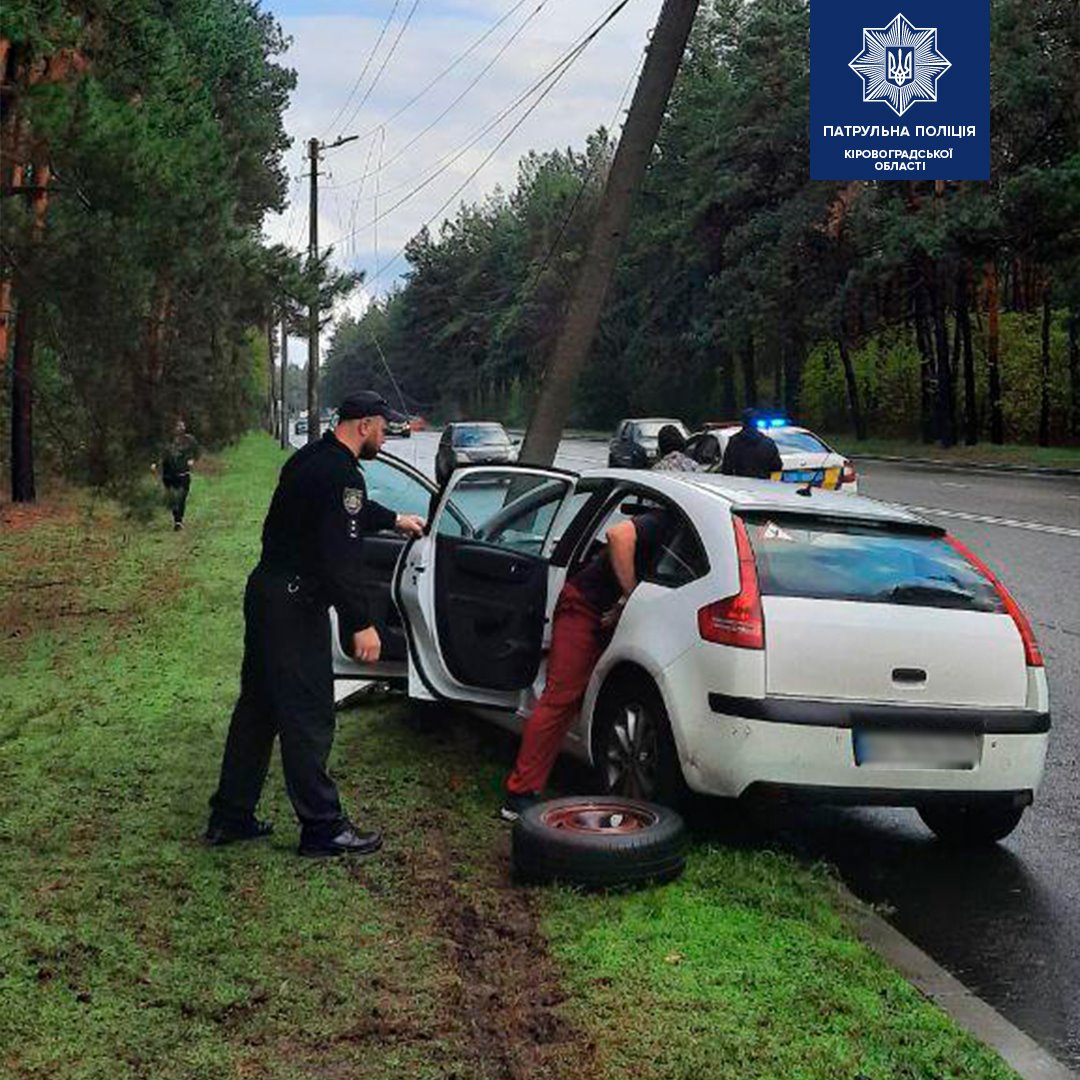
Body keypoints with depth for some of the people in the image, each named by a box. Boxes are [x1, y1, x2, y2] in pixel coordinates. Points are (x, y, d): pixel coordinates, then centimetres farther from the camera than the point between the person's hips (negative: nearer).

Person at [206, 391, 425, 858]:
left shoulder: (310, 458, 15)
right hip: (294, 604, -10)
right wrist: (361, 624, -21)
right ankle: (323, 828, 4)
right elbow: (340, 556, -23)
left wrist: (394, 519, 48)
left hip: (265, 592, 10)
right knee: (308, 718, -4)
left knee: (258, 706, 15)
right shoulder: (341, 474, -17)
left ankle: (230, 817, 22)